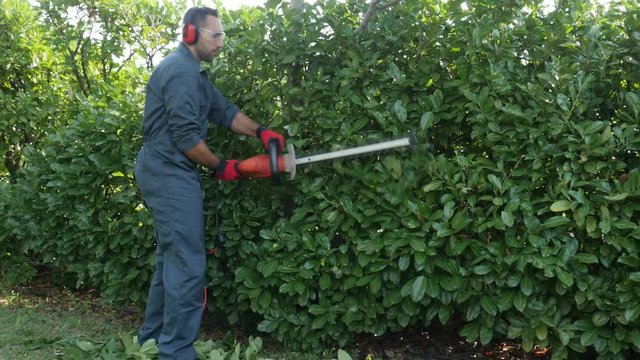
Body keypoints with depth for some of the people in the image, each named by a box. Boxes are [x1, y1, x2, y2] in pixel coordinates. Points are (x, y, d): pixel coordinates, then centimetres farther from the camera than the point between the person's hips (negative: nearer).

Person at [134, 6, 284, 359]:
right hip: (170, 174, -11)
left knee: (172, 259, 16)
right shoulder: (180, 70, -16)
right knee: (187, 263, -9)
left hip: (168, 174, 11)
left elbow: (224, 110, 15)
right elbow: (186, 136, -21)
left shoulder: (193, 72, 18)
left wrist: (260, 131, 1)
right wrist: (220, 166, -8)